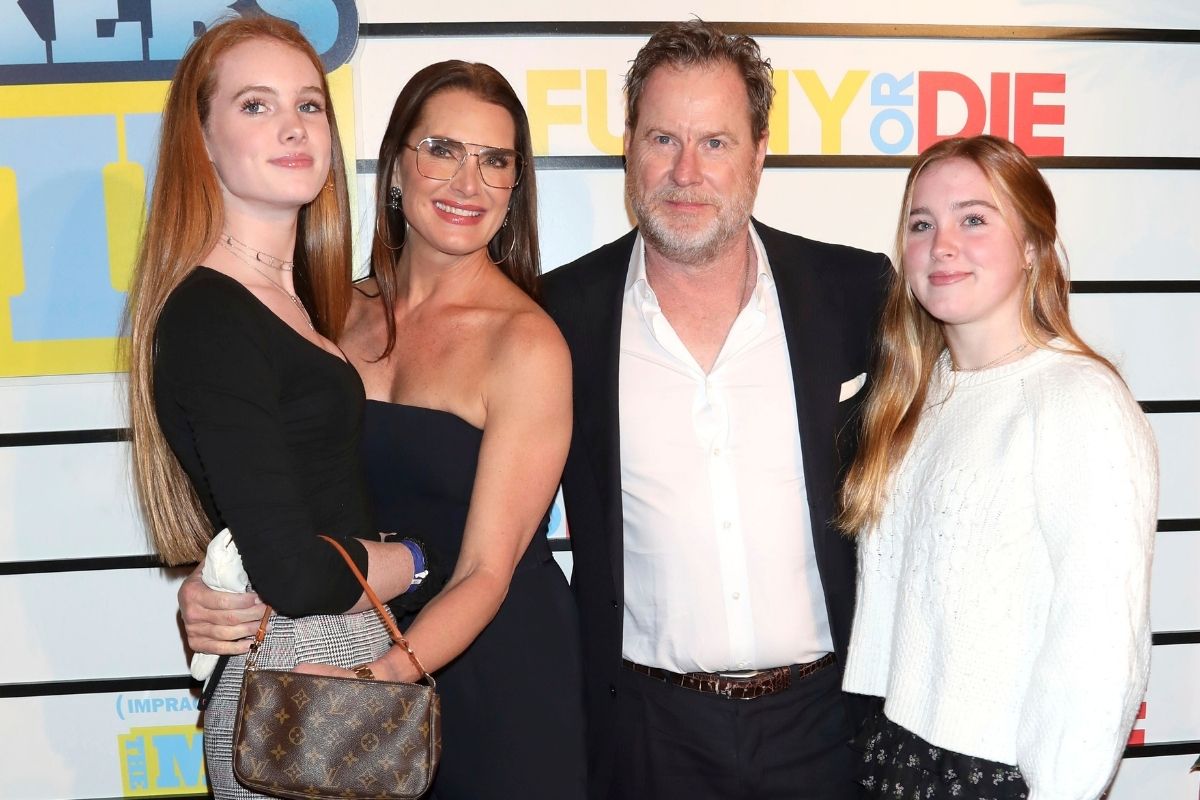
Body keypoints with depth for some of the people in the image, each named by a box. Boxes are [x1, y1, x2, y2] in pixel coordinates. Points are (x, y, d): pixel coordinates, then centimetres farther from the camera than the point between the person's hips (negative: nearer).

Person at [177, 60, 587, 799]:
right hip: (357, 657, 4)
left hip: (497, 672, -4)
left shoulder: (526, 343, -16)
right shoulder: (344, 313, -2)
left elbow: (485, 572, -17)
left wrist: (380, 674, -31)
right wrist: (211, 592, -15)